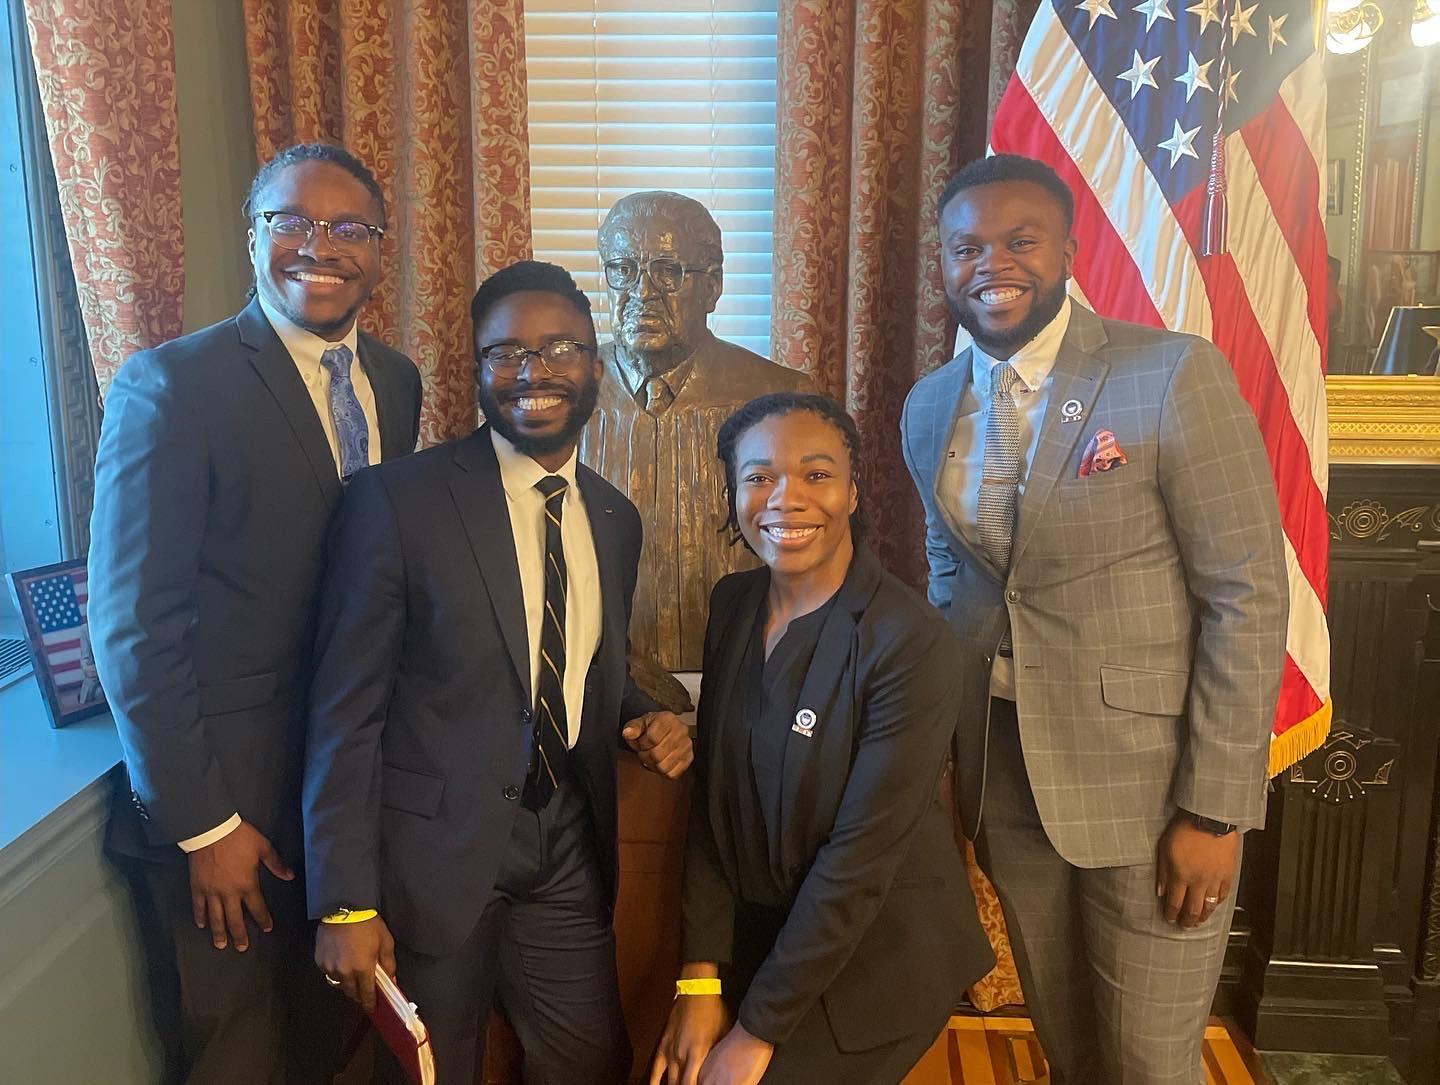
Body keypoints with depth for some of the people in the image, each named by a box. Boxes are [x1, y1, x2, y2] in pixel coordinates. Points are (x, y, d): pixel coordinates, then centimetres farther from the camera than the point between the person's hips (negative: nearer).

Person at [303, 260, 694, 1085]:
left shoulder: (616, 520, 4)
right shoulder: (398, 499, -13)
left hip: (570, 853, 5)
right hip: (435, 853, -4)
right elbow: (347, 711, -13)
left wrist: (642, 720, -4)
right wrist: (345, 902, -14)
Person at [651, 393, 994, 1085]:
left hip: (874, 958, -5)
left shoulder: (911, 643, -23)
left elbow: (861, 858, -21)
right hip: (755, 937, 5)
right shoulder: (733, 603, -4)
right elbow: (711, 799, -1)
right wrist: (701, 979, -6)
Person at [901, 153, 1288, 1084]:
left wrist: (1216, 810, -14)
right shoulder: (930, 407, 5)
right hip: (1002, 781, 5)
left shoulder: (1175, 376, -14)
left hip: (1150, 783, -4)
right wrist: (945, 745, 12)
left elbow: (1249, 595, -14)